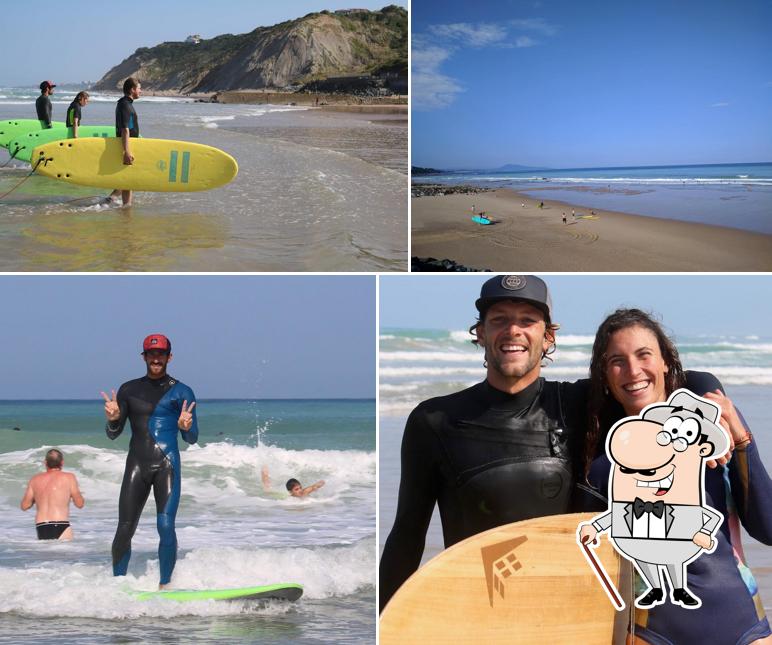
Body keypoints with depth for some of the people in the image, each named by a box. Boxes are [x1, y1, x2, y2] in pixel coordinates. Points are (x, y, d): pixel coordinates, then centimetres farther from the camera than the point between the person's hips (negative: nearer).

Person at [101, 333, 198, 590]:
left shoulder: (182, 392, 5)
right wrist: (112, 419, -12)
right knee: (125, 530, -1)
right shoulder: (129, 390, 11)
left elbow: (192, 439, 2)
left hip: (167, 465, -2)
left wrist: (187, 427, -21)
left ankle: (164, 585, -4)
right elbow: (113, 434, 10)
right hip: (136, 464, 2)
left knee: (166, 526, -14)